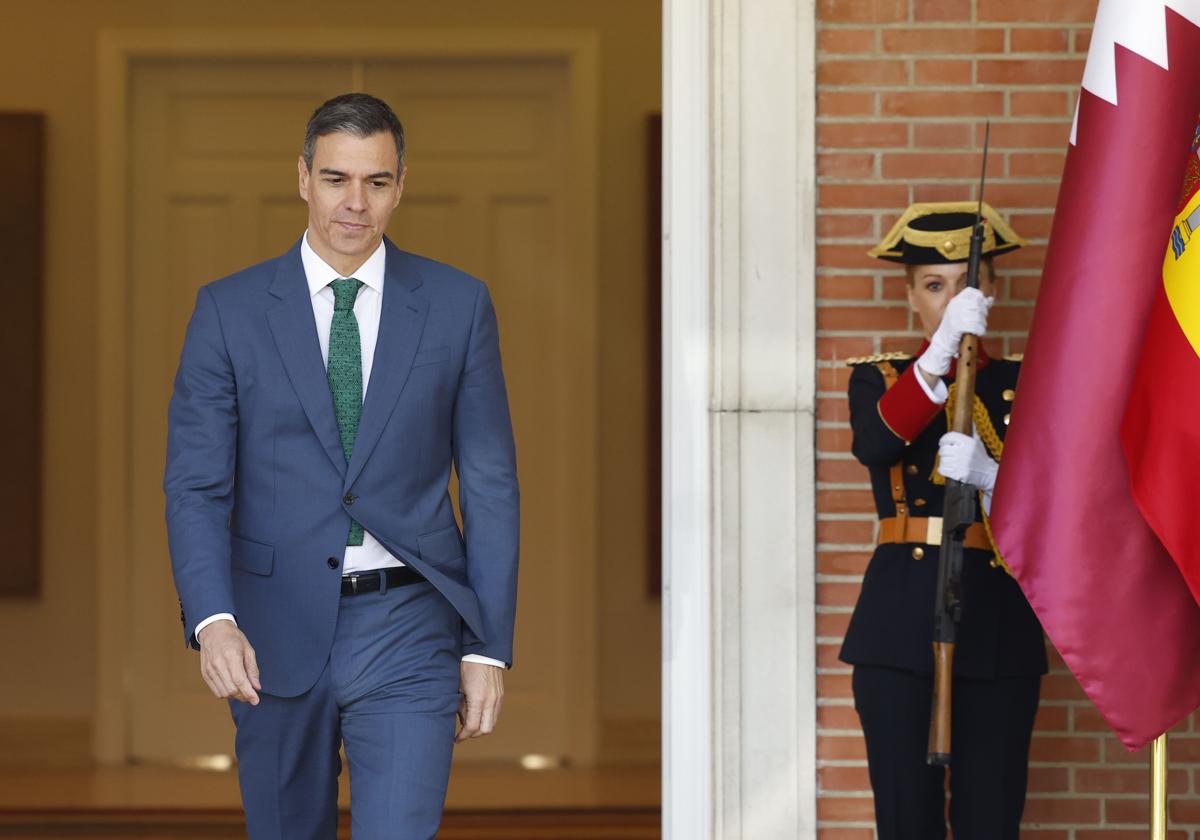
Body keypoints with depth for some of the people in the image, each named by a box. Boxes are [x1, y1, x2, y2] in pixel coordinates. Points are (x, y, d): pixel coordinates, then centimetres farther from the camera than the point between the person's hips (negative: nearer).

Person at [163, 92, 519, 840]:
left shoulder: (458, 306, 3)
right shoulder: (230, 311, 2)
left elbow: (491, 486, 5)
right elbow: (196, 484, -3)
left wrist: (490, 647, 0)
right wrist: (213, 620, -20)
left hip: (406, 636, -1)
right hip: (276, 639, 1)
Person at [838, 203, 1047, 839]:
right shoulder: (879, 379, 9)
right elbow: (875, 445, -15)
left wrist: (989, 476, -23)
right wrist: (941, 353, -27)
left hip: (996, 623, 0)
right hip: (899, 623, 0)